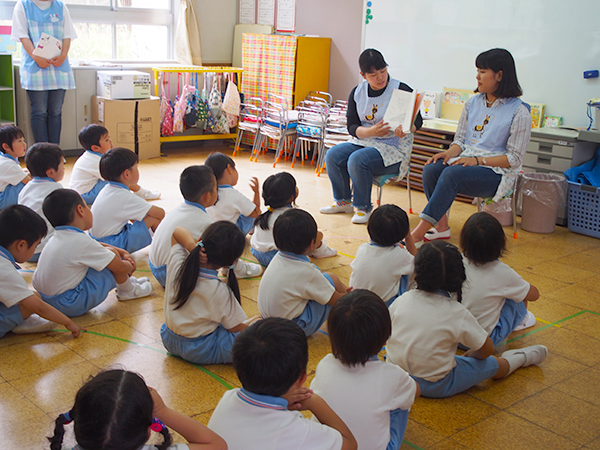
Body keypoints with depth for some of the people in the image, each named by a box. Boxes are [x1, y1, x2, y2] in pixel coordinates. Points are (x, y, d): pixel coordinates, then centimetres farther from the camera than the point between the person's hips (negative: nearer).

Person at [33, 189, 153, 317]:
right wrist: (129, 266, 6)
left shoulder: (58, 237, 5)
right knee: (112, 253, -8)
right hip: (70, 306, -9)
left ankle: (125, 281, 33)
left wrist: (123, 252, 15)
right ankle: (128, 290, 14)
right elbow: (121, 268, -16)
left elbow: (96, 247, 20)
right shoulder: (82, 242, -22)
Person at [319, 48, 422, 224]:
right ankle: (343, 201, 6)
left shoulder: (402, 91, -9)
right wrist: (371, 131, -20)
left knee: (357, 160, -30)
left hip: (394, 147, -6)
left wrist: (404, 129, -29)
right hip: (364, 141, 6)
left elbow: (417, 121, -6)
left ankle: (363, 208, -9)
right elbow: (352, 127, 1)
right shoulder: (357, 93, 4)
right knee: (332, 155, -15)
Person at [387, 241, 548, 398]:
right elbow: (487, 349, -8)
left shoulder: (402, 300, -10)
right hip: (435, 386, -4)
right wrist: (469, 356, 15)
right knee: (492, 364, 14)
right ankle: (522, 358, 39)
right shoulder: (457, 314, -19)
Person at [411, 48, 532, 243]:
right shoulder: (473, 103, 12)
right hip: (466, 161, 6)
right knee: (431, 169, -26)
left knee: (452, 174, -34)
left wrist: (478, 160, -19)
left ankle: (417, 234, -35)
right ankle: (441, 226, -17)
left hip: (496, 172, -6)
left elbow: (514, 158, -9)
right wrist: (449, 153, -9)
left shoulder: (519, 112, -7)